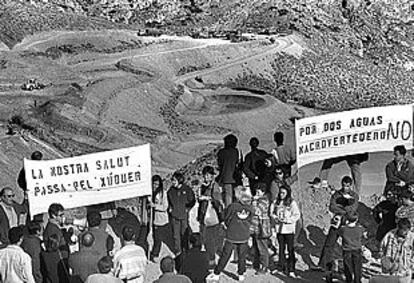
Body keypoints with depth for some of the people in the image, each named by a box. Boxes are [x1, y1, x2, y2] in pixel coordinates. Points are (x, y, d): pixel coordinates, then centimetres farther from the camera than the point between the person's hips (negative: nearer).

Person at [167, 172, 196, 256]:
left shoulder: (187, 190, -4)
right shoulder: (171, 191, 5)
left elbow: (192, 201, 5)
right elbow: (168, 201, 21)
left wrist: (187, 208, -4)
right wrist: (170, 208, 7)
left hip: (184, 215, -2)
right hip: (174, 215, 2)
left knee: (184, 233, 2)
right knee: (176, 234, 3)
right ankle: (177, 251, 11)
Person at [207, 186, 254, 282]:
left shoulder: (233, 206, -15)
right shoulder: (250, 209, -6)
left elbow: (226, 220, -2)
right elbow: (250, 222, 5)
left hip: (231, 236, -2)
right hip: (244, 237, 2)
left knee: (225, 256, 5)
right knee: (242, 256, 14)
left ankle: (216, 274, 12)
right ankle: (241, 275, 21)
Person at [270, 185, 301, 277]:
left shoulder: (292, 203, -7)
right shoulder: (276, 202, 7)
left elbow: (297, 215, -8)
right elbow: (272, 212, 13)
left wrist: (287, 220, -18)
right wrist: (276, 218, -6)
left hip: (289, 228, -5)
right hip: (279, 228, 5)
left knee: (290, 249, -5)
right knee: (281, 248, 12)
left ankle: (291, 270, -4)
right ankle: (283, 266, 21)